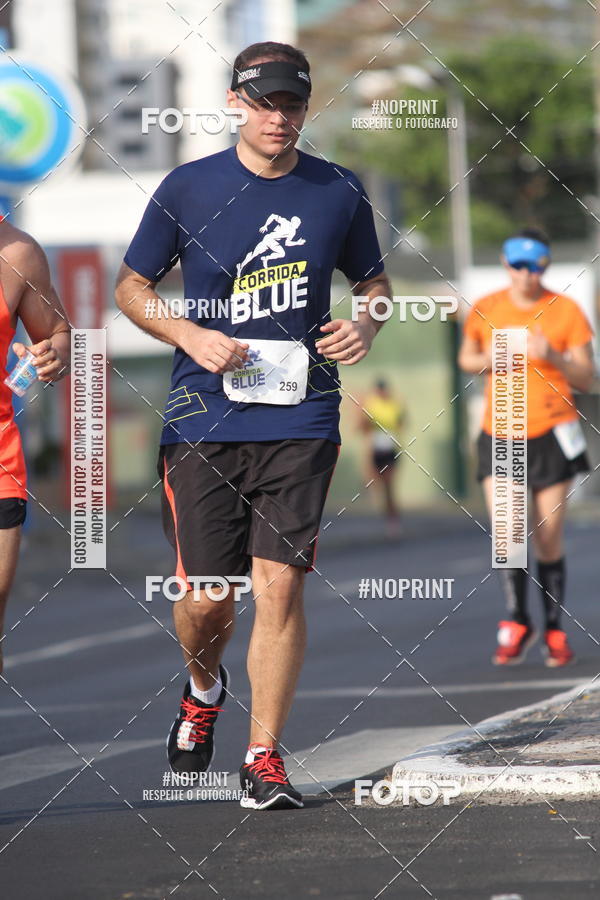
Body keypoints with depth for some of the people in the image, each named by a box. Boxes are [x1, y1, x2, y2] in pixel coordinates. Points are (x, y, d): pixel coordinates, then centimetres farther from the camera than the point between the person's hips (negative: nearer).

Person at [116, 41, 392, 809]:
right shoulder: (188, 189, 1)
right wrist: (190, 336, -9)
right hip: (203, 421, 0)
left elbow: (373, 280, 19)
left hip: (301, 421, 0)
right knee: (205, 595, 1)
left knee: (279, 584, -7)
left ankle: (263, 757, 1)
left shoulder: (338, 194, 5)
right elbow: (131, 288, 8)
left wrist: (366, 325, -4)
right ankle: (203, 689, 35)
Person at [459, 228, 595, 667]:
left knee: (549, 542, 2)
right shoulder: (485, 310, 3)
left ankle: (555, 631, 17)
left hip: (551, 434, -1)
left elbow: (587, 379, -1)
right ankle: (517, 622, 6)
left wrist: (553, 357, -19)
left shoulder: (566, 311, -3)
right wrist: (487, 361, -5)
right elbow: (466, 358, 19)